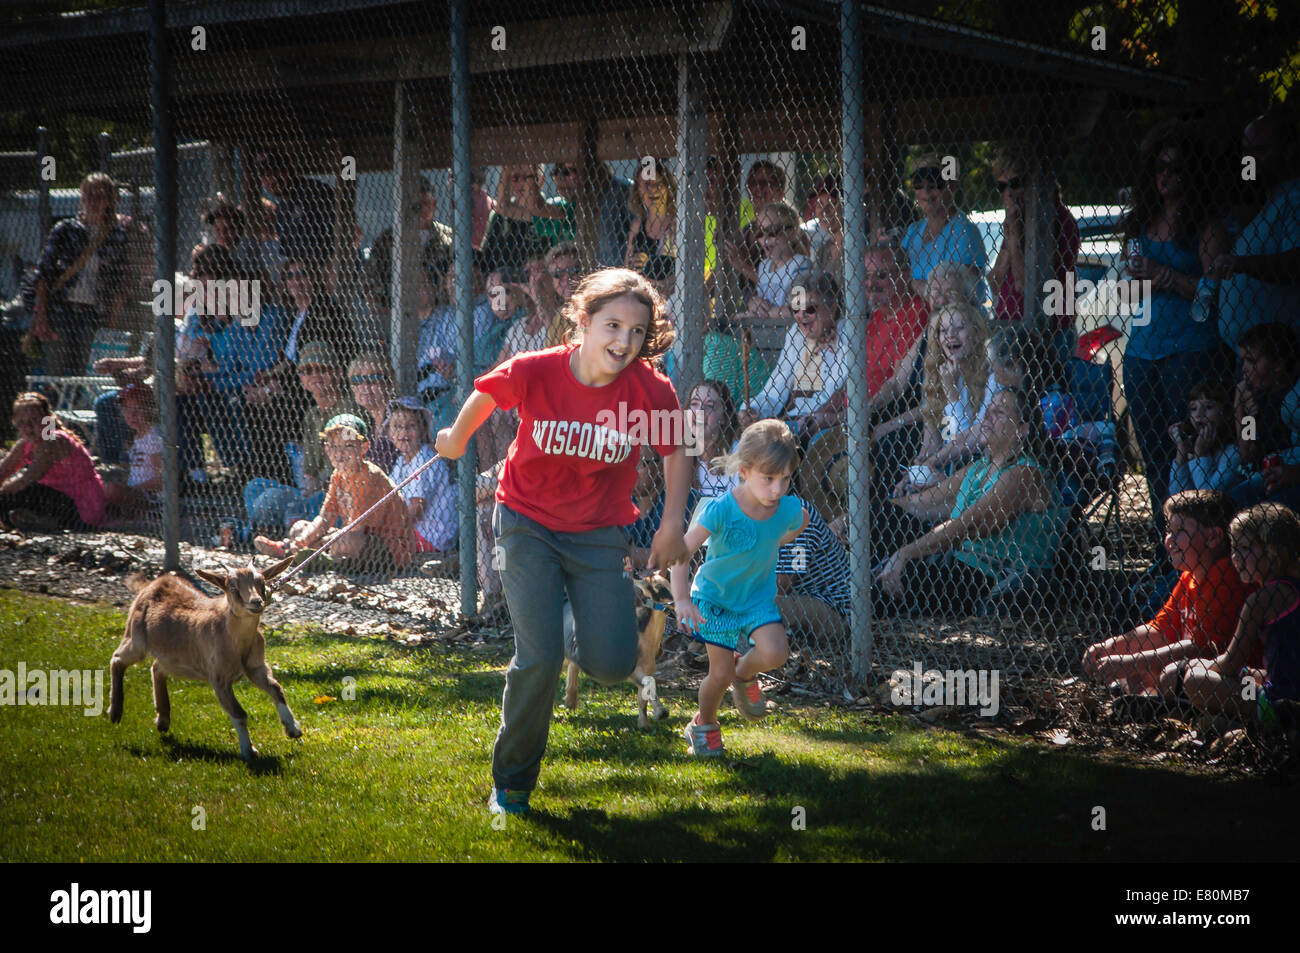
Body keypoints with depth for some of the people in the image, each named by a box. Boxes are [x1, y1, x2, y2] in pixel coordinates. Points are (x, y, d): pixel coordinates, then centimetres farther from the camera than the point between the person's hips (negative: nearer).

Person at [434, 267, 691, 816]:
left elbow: (676, 448, 2)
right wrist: (457, 438, 21)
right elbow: (487, 394, 3)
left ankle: (577, 624, 29)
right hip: (528, 523, -2)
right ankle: (511, 785, 7)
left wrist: (672, 526, 0)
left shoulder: (650, 391, -18)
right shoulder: (534, 372, -21)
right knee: (539, 658, -15)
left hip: (598, 533, 2)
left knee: (612, 664, -10)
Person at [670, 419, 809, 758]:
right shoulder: (720, 510, -29)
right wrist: (681, 599, -37)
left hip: (758, 596, 3)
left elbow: (800, 522, 12)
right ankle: (703, 724, 28)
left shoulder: (788, 509, -16)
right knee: (720, 675, -3)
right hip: (715, 598, -3)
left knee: (775, 653, -22)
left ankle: (745, 673, 14)